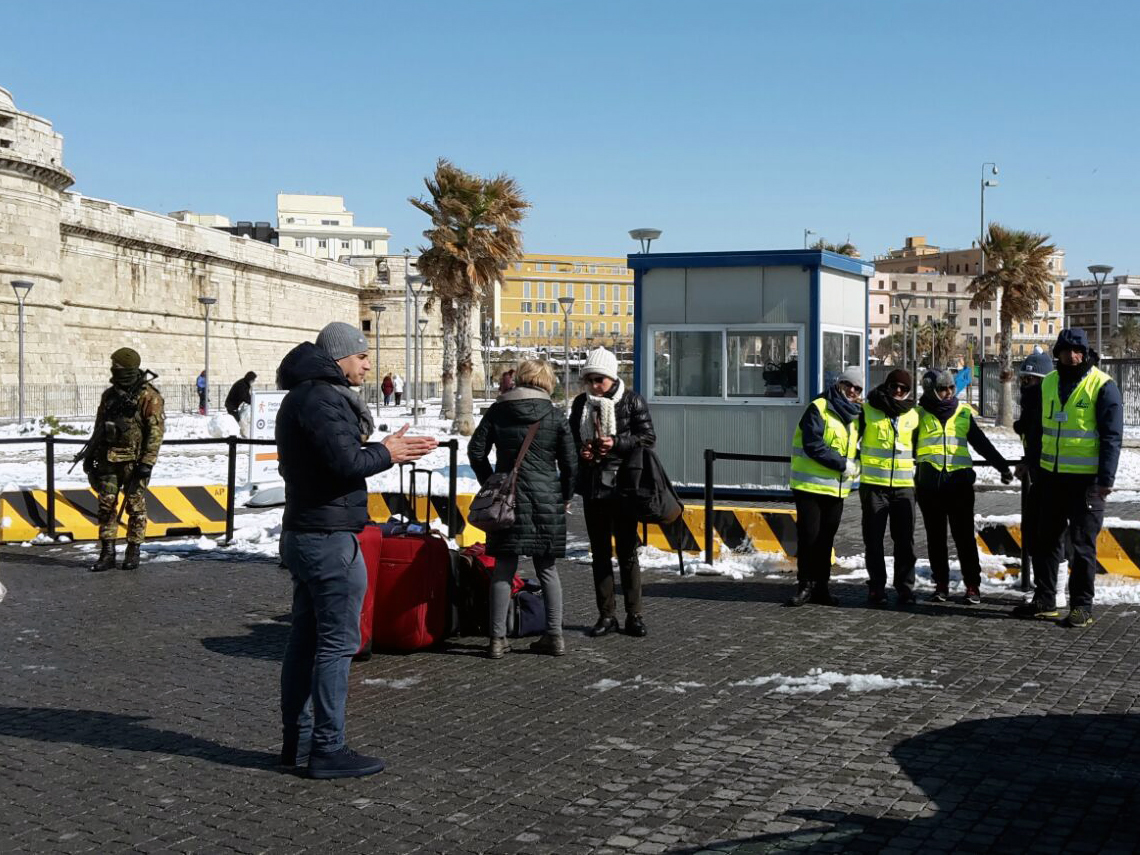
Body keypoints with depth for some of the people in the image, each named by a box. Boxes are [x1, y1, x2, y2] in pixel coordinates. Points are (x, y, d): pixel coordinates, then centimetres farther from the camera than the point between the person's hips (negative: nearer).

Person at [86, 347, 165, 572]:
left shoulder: (149, 398, -9)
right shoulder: (110, 395, 11)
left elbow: (156, 433, -12)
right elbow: (99, 428, 20)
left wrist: (147, 463, -17)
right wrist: (91, 455, 17)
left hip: (134, 461, -6)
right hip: (109, 459, 6)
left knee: (135, 507, 1)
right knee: (106, 505, 4)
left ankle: (133, 552, 11)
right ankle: (107, 552, 9)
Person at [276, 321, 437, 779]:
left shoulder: (300, 397, 17)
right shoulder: (322, 399, -16)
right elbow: (345, 463, -25)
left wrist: (364, 447, 11)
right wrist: (386, 453, -9)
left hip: (301, 533, 11)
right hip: (329, 538, -11)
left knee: (306, 638, 15)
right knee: (337, 643, -5)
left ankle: (297, 740, 23)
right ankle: (328, 749, -1)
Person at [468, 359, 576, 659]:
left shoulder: (498, 410, 3)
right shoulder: (555, 415, -1)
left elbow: (476, 451, 2)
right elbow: (569, 463, 2)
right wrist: (565, 497, 15)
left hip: (508, 497, 0)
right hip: (546, 498, 0)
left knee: (503, 568, 4)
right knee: (547, 569, 11)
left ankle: (498, 638, 1)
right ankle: (555, 636, 12)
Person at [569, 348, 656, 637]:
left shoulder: (631, 401, -4)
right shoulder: (580, 403, 7)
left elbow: (648, 438, -5)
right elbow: (570, 439, 16)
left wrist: (616, 443, -18)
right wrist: (580, 449, -6)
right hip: (592, 486, 4)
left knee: (626, 551, 0)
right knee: (599, 552, 8)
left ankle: (634, 615, 9)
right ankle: (606, 615, 16)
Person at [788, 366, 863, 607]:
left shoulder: (856, 415, 13)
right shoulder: (818, 409, -9)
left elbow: (859, 446, 22)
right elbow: (812, 445, -18)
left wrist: (855, 467, 0)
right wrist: (842, 464, -17)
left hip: (837, 488, 6)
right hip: (810, 485, -6)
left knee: (826, 539, 10)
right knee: (809, 536, -4)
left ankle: (820, 586, 17)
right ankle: (805, 585, 6)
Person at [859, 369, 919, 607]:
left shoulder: (913, 416, 10)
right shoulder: (868, 410, 0)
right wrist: (857, 461, -1)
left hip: (904, 485, 2)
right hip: (873, 484, -2)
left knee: (905, 539, 3)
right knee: (874, 539, 2)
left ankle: (905, 587, 10)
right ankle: (876, 587, 10)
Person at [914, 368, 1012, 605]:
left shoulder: (963, 413, 9)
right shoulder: (920, 415, 5)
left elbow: (982, 443, 15)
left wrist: (1003, 467, 12)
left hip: (959, 481, 0)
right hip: (929, 485, 0)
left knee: (964, 536, -1)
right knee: (935, 537, 6)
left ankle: (973, 585, 3)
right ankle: (941, 584, 14)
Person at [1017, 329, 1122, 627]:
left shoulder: (1102, 386, -9)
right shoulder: (1048, 383, 9)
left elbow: (1112, 435, -11)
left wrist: (1106, 479, -17)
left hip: (1086, 479, -6)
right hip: (1051, 476, 6)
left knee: (1083, 544, 0)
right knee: (1046, 539, 11)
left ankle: (1082, 606, 8)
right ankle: (1044, 600, 22)